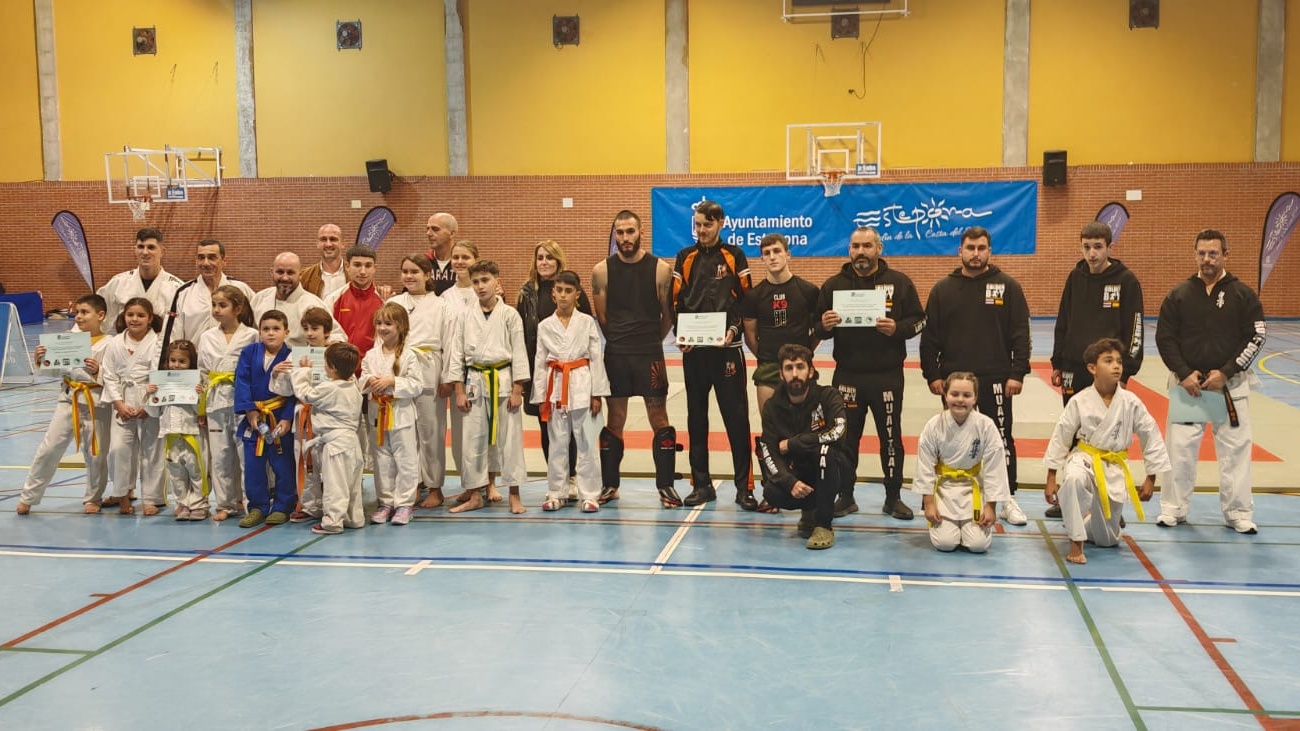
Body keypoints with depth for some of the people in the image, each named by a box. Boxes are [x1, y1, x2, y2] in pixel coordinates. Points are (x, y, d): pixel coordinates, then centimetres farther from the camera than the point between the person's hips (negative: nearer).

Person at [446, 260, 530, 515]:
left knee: (509, 438, 1)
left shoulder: (509, 314, -2)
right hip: (474, 381, 3)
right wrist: (459, 391, 1)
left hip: (503, 380, -3)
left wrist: (517, 390, -7)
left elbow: (518, 353, -2)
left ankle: (514, 495, 11)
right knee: (472, 440, 6)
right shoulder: (466, 317, 6)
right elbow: (457, 353, 7)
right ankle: (475, 496, 17)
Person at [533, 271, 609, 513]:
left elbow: (596, 358, 0)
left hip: (582, 386, -2)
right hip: (556, 387, 2)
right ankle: (557, 493, 18)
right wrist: (541, 398, 4)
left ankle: (589, 494, 8)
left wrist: (597, 393, -4)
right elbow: (540, 363, 7)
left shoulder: (587, 322, 1)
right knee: (557, 443, 7)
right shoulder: (545, 326, 6)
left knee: (586, 443, 0)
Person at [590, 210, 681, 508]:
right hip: (615, 355, 1)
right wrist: (621, 341, 9)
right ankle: (610, 485, 20)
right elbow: (601, 318, 7)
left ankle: (666, 486, 11)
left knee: (659, 419, 2)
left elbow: (668, 315, 4)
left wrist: (650, 342, 9)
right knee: (614, 421, 9)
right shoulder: (602, 271, 0)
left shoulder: (660, 269, -4)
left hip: (650, 355, -1)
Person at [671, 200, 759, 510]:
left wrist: (734, 328, -14)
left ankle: (744, 486, 3)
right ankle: (701, 484, 17)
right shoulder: (685, 257, 10)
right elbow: (677, 301, 8)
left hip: (726, 347, -3)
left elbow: (746, 298, 1)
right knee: (696, 417, 8)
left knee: (737, 417, -3)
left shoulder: (734, 256, 4)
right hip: (693, 348, 3)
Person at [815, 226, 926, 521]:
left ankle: (893, 497, 19)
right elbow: (818, 329, 8)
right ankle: (845, 496, 20)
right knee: (846, 438, 8)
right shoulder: (834, 284, 5)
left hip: (888, 376, -1)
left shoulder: (899, 282, 2)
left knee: (891, 438, 6)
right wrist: (825, 325, -15)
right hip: (847, 375, 1)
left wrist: (897, 328, -17)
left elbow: (919, 320, 3)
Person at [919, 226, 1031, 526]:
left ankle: (1008, 500, 11)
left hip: (995, 379, -1)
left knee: (1001, 438, 2)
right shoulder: (943, 289, 5)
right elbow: (930, 337, 4)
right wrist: (932, 374, -2)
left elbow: (1020, 334, -1)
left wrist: (1018, 373, -8)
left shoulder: (1008, 286, 1)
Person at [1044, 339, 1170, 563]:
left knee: (1107, 539, 9)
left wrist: (1151, 479, 4)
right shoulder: (1080, 401, -13)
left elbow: (1151, 438, 0)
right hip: (1084, 458, -2)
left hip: (1114, 467, 2)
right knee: (1074, 479, -42)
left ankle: (1088, 521, 47)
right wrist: (1051, 479, -3)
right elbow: (1060, 439, -5)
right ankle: (1075, 543, -27)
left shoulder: (1131, 403, -10)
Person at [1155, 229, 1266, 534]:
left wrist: (1225, 373, -12)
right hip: (1187, 383, 1)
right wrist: (1184, 374, -10)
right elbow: (1164, 338, 1)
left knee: (1235, 448, 4)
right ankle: (1174, 509, 16)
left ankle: (1238, 513, 16)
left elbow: (1256, 338, -3)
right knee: (1180, 446, 3)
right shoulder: (1179, 294, 1)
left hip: (1230, 384, 0)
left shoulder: (1242, 294, -1)